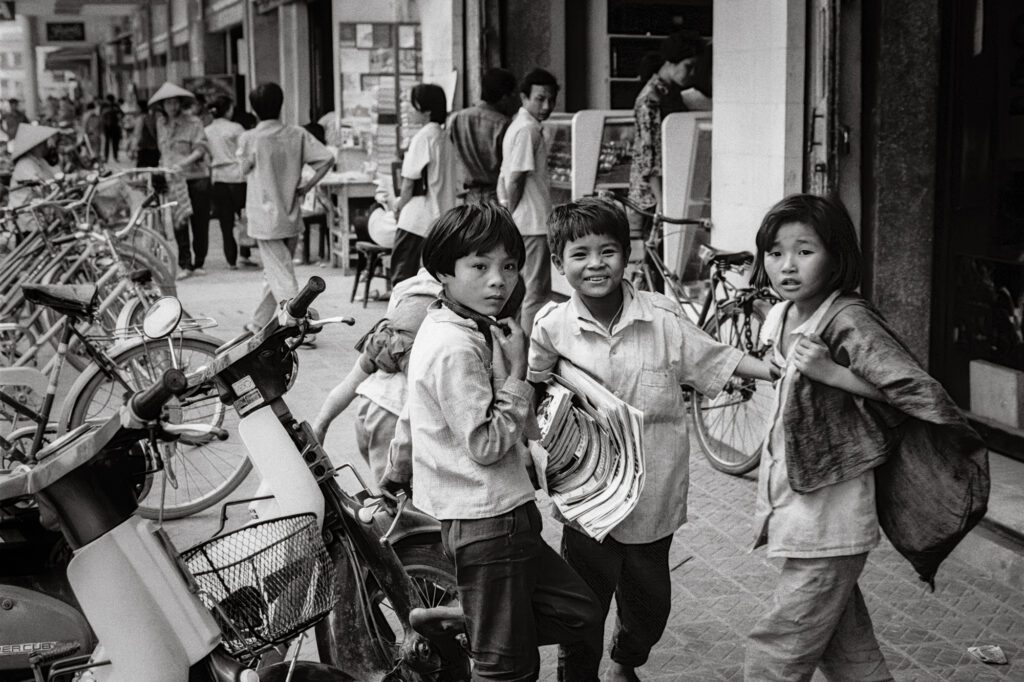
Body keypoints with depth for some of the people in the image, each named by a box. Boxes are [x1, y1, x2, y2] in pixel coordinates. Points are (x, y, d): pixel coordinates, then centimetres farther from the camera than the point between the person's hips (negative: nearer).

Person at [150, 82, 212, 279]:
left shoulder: (193, 123, -4)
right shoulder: (161, 124, 12)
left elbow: (201, 148, -13)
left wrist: (184, 162, -25)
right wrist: (164, 167, 12)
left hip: (196, 177, -3)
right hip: (173, 179, 3)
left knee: (200, 222, 1)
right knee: (179, 223, -4)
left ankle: (198, 263, 12)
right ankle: (184, 264, -1)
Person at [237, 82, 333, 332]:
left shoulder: (248, 138, -10)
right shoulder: (297, 134, -1)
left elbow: (245, 171, 0)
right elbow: (327, 158, -9)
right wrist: (307, 186, -2)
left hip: (265, 218, -5)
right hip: (292, 217, 5)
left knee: (281, 277, -4)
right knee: (275, 273, 19)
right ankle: (259, 323, 31)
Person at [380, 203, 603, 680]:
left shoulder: (444, 330, 11)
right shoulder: (457, 348, -21)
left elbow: (410, 417, 21)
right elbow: (486, 445, -22)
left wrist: (397, 474, 32)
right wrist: (517, 374, -15)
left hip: (498, 514, 10)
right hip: (487, 522, -10)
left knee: (579, 614, 13)